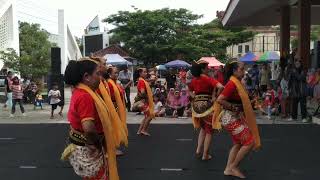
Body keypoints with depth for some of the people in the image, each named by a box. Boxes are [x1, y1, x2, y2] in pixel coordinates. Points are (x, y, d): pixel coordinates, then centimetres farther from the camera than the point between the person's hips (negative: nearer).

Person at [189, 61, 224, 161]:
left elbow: (189, 90, 22)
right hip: (207, 105, -6)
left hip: (197, 105, 6)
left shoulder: (194, 80, 4)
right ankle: (205, 155, 13)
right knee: (209, 131, 9)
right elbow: (220, 87, -28)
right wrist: (215, 97, -15)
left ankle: (199, 150, 19)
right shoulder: (208, 79, -15)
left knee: (203, 128, 26)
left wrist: (194, 97, 10)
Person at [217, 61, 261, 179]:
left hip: (235, 118, 10)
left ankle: (228, 169, 23)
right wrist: (232, 107, -19)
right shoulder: (232, 83, -21)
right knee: (250, 142, -6)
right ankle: (233, 167, 8)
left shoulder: (237, 82, 8)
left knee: (238, 144, 16)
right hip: (231, 118, -10)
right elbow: (220, 100, -28)